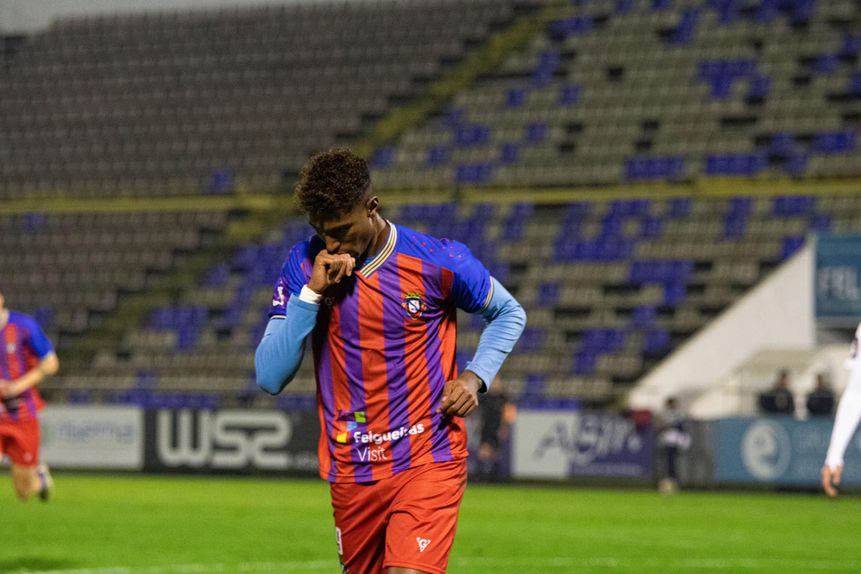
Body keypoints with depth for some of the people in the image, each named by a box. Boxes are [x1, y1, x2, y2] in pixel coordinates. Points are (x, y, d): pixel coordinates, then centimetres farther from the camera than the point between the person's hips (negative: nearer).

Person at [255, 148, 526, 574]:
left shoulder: (437, 261, -8)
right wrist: (311, 292, -16)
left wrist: (475, 377, -6)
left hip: (429, 463, -4)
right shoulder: (304, 265, -1)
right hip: (350, 473, 4)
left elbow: (508, 314, 11)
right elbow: (269, 378, -7)